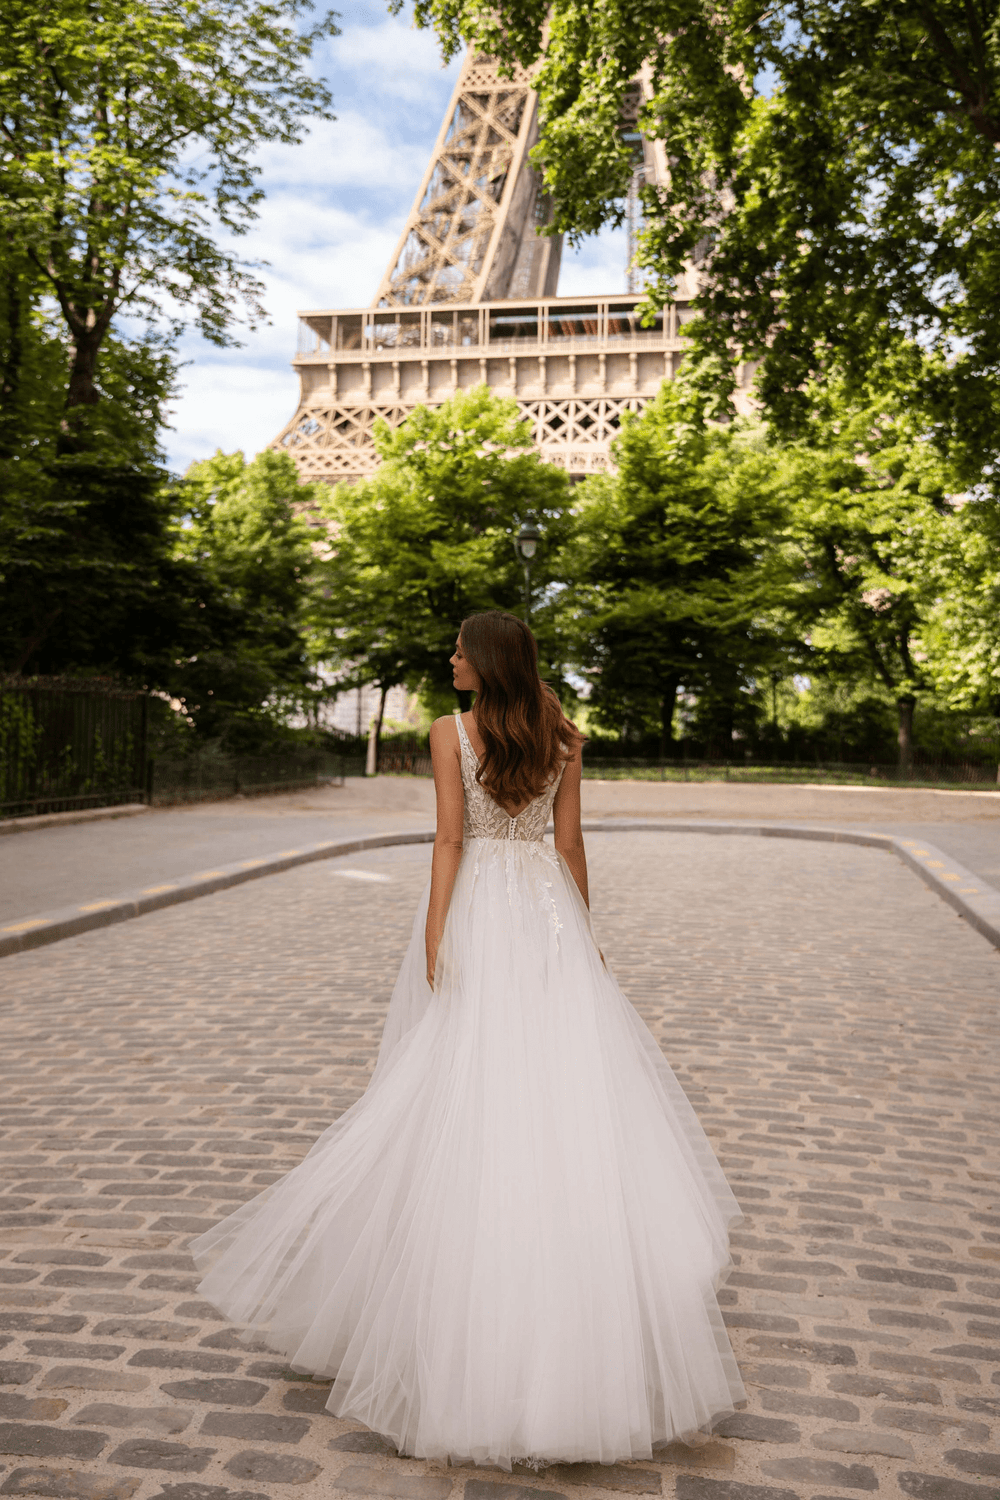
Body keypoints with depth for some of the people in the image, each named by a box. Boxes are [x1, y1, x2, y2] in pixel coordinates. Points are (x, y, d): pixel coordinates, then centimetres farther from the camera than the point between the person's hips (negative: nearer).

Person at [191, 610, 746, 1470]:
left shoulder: (452, 733, -8)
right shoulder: (564, 737, 2)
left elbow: (450, 838, -12)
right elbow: (571, 842, 4)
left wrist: (434, 936, -9)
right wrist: (583, 932, 12)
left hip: (478, 912, -3)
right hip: (549, 912, 3)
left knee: (470, 1076, 7)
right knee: (567, 1077, 11)